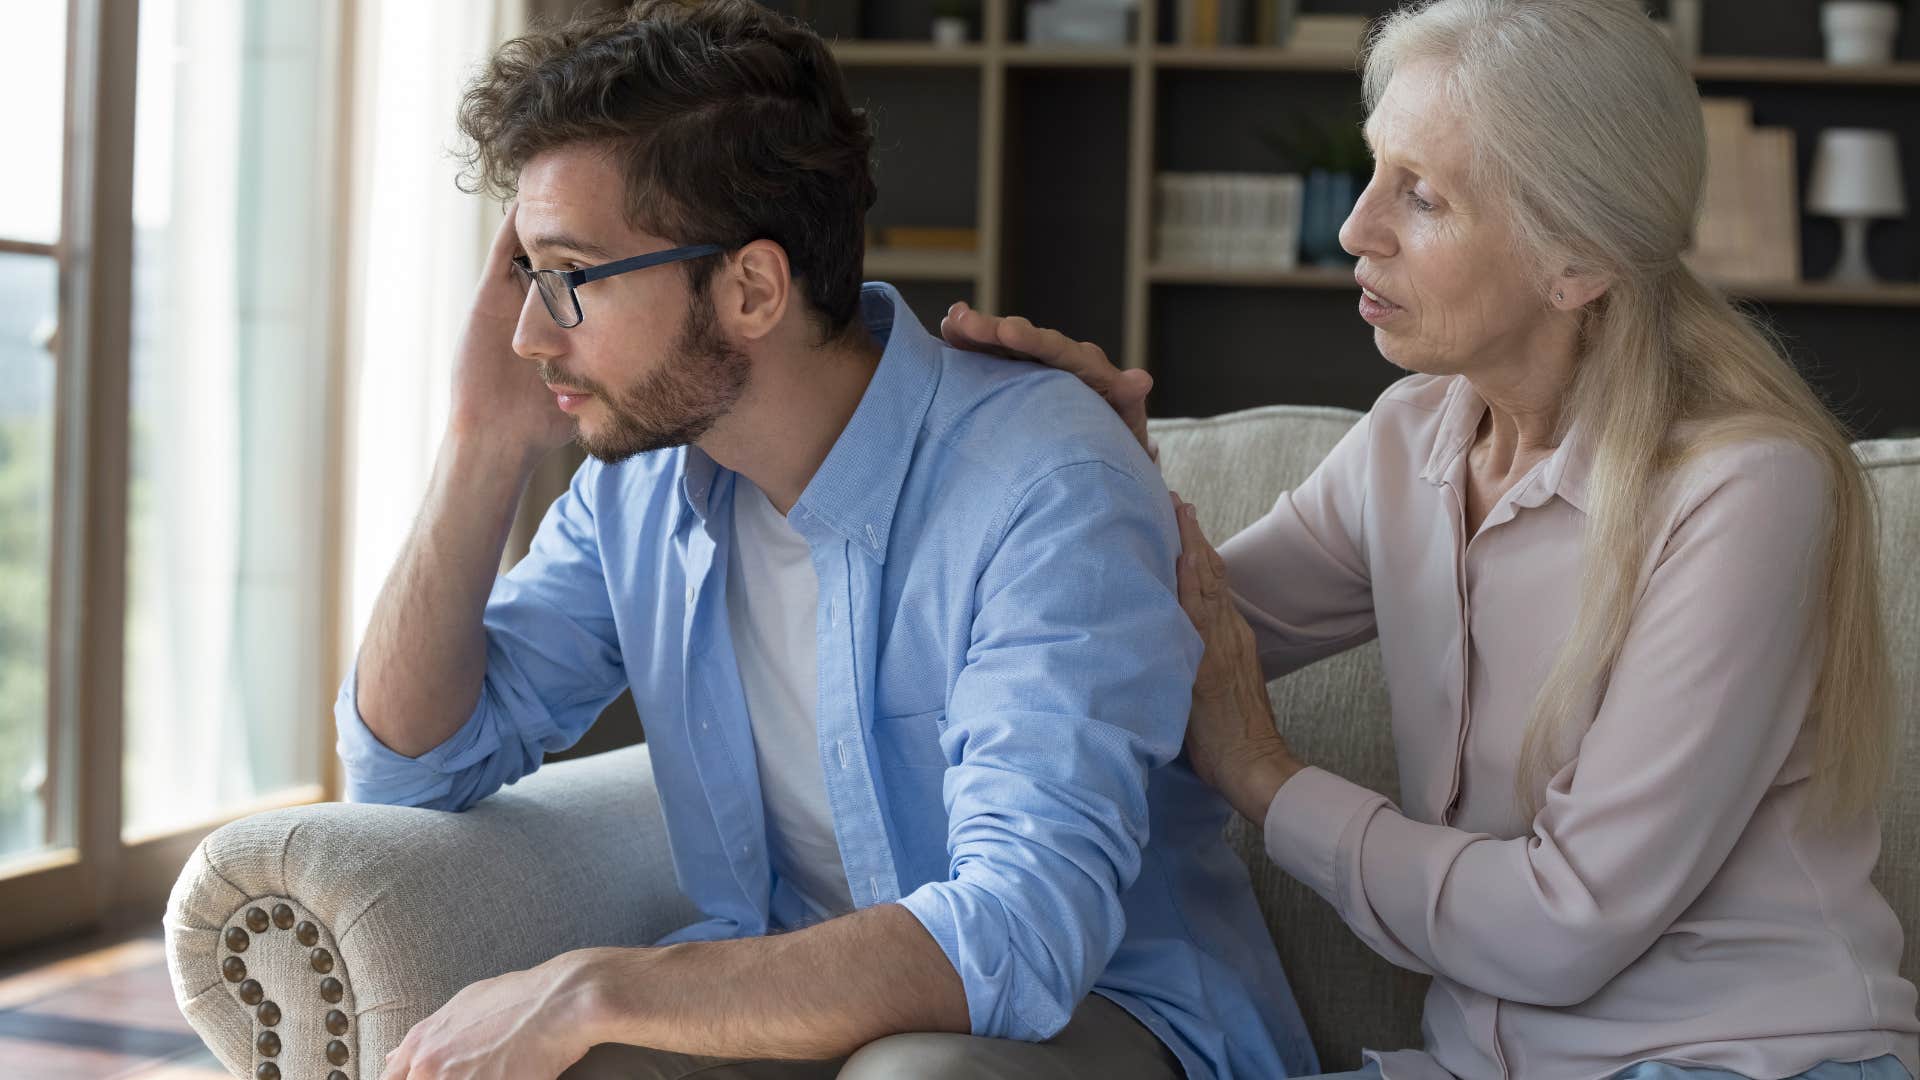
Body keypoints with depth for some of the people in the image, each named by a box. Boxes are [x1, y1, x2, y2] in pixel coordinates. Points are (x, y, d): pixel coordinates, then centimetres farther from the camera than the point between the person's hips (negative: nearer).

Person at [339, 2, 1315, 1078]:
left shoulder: (1044, 483, -22)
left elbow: (1021, 933, -32)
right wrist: (486, 443, -7)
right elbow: (410, 763, 5)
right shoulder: (642, 475, 0)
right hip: (798, 992, 5)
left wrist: (591, 990, -34)